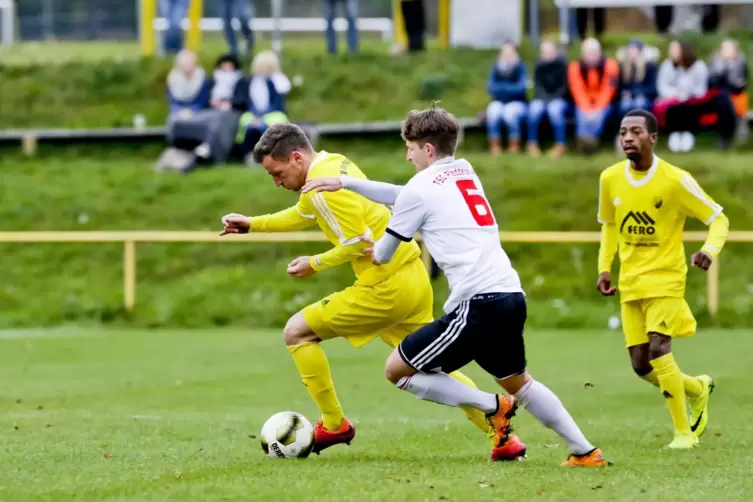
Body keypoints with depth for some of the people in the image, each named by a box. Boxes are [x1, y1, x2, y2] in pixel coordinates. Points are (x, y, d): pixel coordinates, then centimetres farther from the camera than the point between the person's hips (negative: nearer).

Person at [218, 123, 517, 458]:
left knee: (297, 332, 1)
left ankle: (334, 426, 6)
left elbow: (358, 242, -21)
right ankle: (498, 425, 7)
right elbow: (302, 214, 31)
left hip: (386, 288, -10)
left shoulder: (324, 184, -17)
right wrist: (251, 224, 25)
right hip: (414, 278, 10)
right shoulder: (334, 164, 14)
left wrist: (315, 264, -8)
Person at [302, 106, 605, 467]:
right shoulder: (465, 174, 21)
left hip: (478, 304, -8)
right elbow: (401, 197, 34)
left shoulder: (421, 188, -2)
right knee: (516, 381, 28)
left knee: (397, 370, 1)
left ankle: (492, 407, -4)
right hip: (512, 297, 8)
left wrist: (377, 252, 33)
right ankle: (585, 451, 22)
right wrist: (345, 182, 35)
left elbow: (383, 255, 9)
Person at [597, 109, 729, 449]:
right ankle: (698, 388, 33)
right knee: (641, 365, 3)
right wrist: (604, 267, 8)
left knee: (658, 349, -22)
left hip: (665, 278, -5)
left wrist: (709, 251, -26)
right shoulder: (610, 179, 1)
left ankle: (684, 431, -8)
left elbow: (718, 219, -7)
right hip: (630, 283, 5)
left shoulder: (675, 180, -14)